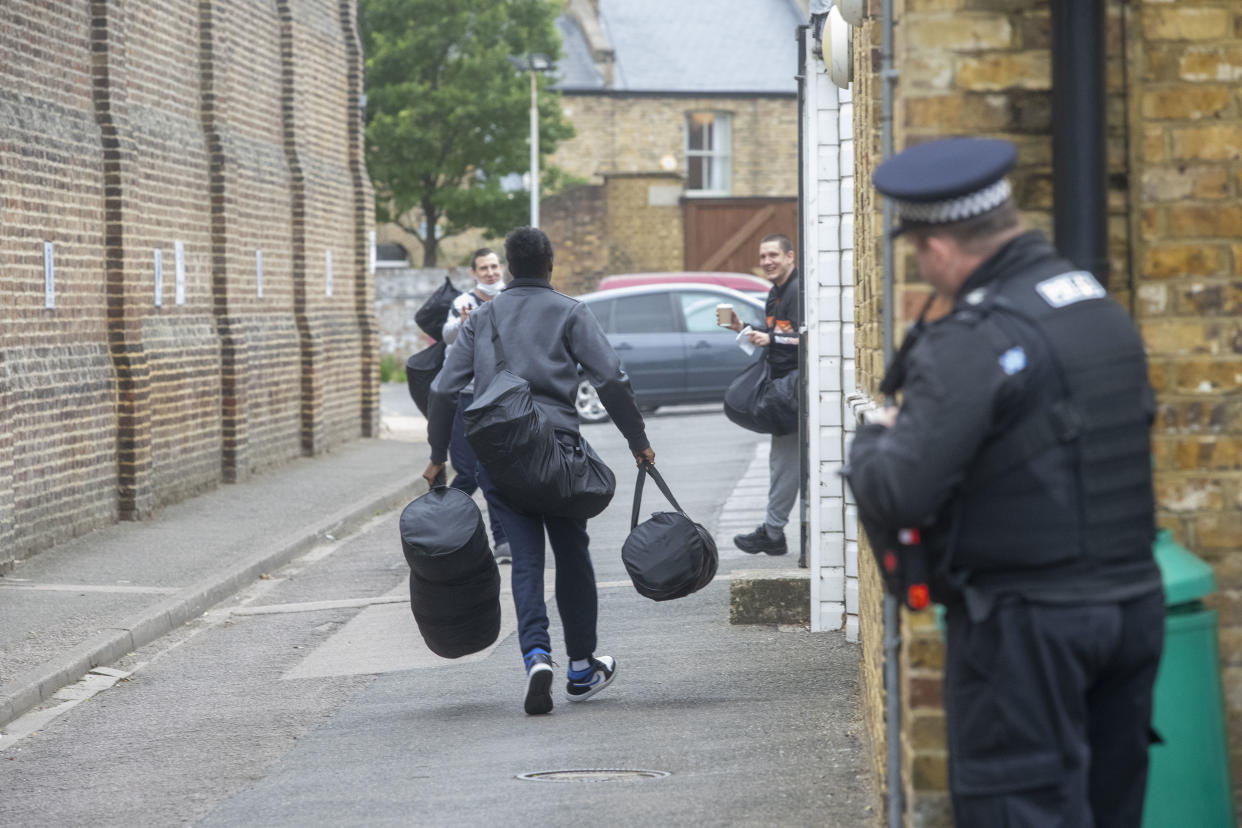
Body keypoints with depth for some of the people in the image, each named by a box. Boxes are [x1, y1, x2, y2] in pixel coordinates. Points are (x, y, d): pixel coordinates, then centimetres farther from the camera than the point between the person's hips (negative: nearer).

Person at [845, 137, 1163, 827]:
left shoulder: (975, 343, -17)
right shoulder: (1105, 310, 9)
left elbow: (896, 497, -22)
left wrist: (873, 436, 1)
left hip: (1025, 625, -8)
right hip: (1133, 607, 8)